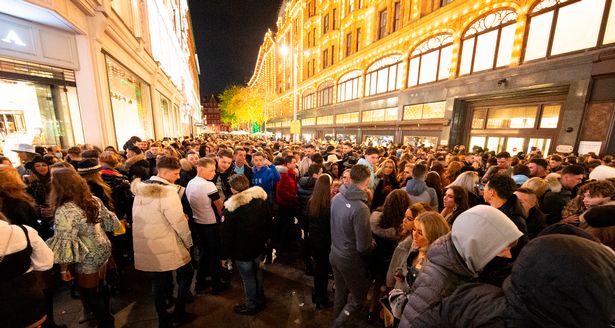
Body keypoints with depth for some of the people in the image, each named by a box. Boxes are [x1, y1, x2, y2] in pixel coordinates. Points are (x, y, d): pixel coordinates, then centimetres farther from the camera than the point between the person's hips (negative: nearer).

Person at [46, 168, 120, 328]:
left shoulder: (64, 211, -25)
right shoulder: (94, 200, -6)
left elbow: (65, 244, -22)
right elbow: (109, 220, 6)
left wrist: (63, 268, -10)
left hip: (87, 260, -7)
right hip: (103, 250, 7)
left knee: (90, 295, 15)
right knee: (101, 285, 26)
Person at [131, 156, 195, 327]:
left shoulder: (140, 188, 4)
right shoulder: (168, 191, -22)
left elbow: (144, 217, 12)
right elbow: (179, 221, -20)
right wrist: (189, 242, -7)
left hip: (145, 244, 7)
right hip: (165, 245, -7)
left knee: (158, 281, 20)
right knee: (186, 273, 13)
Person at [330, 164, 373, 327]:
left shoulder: (336, 198, -9)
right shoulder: (361, 208, -30)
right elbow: (363, 246, -22)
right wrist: (371, 246, -1)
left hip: (334, 253, 7)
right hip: (351, 259, -6)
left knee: (340, 293, 27)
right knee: (357, 299, 19)